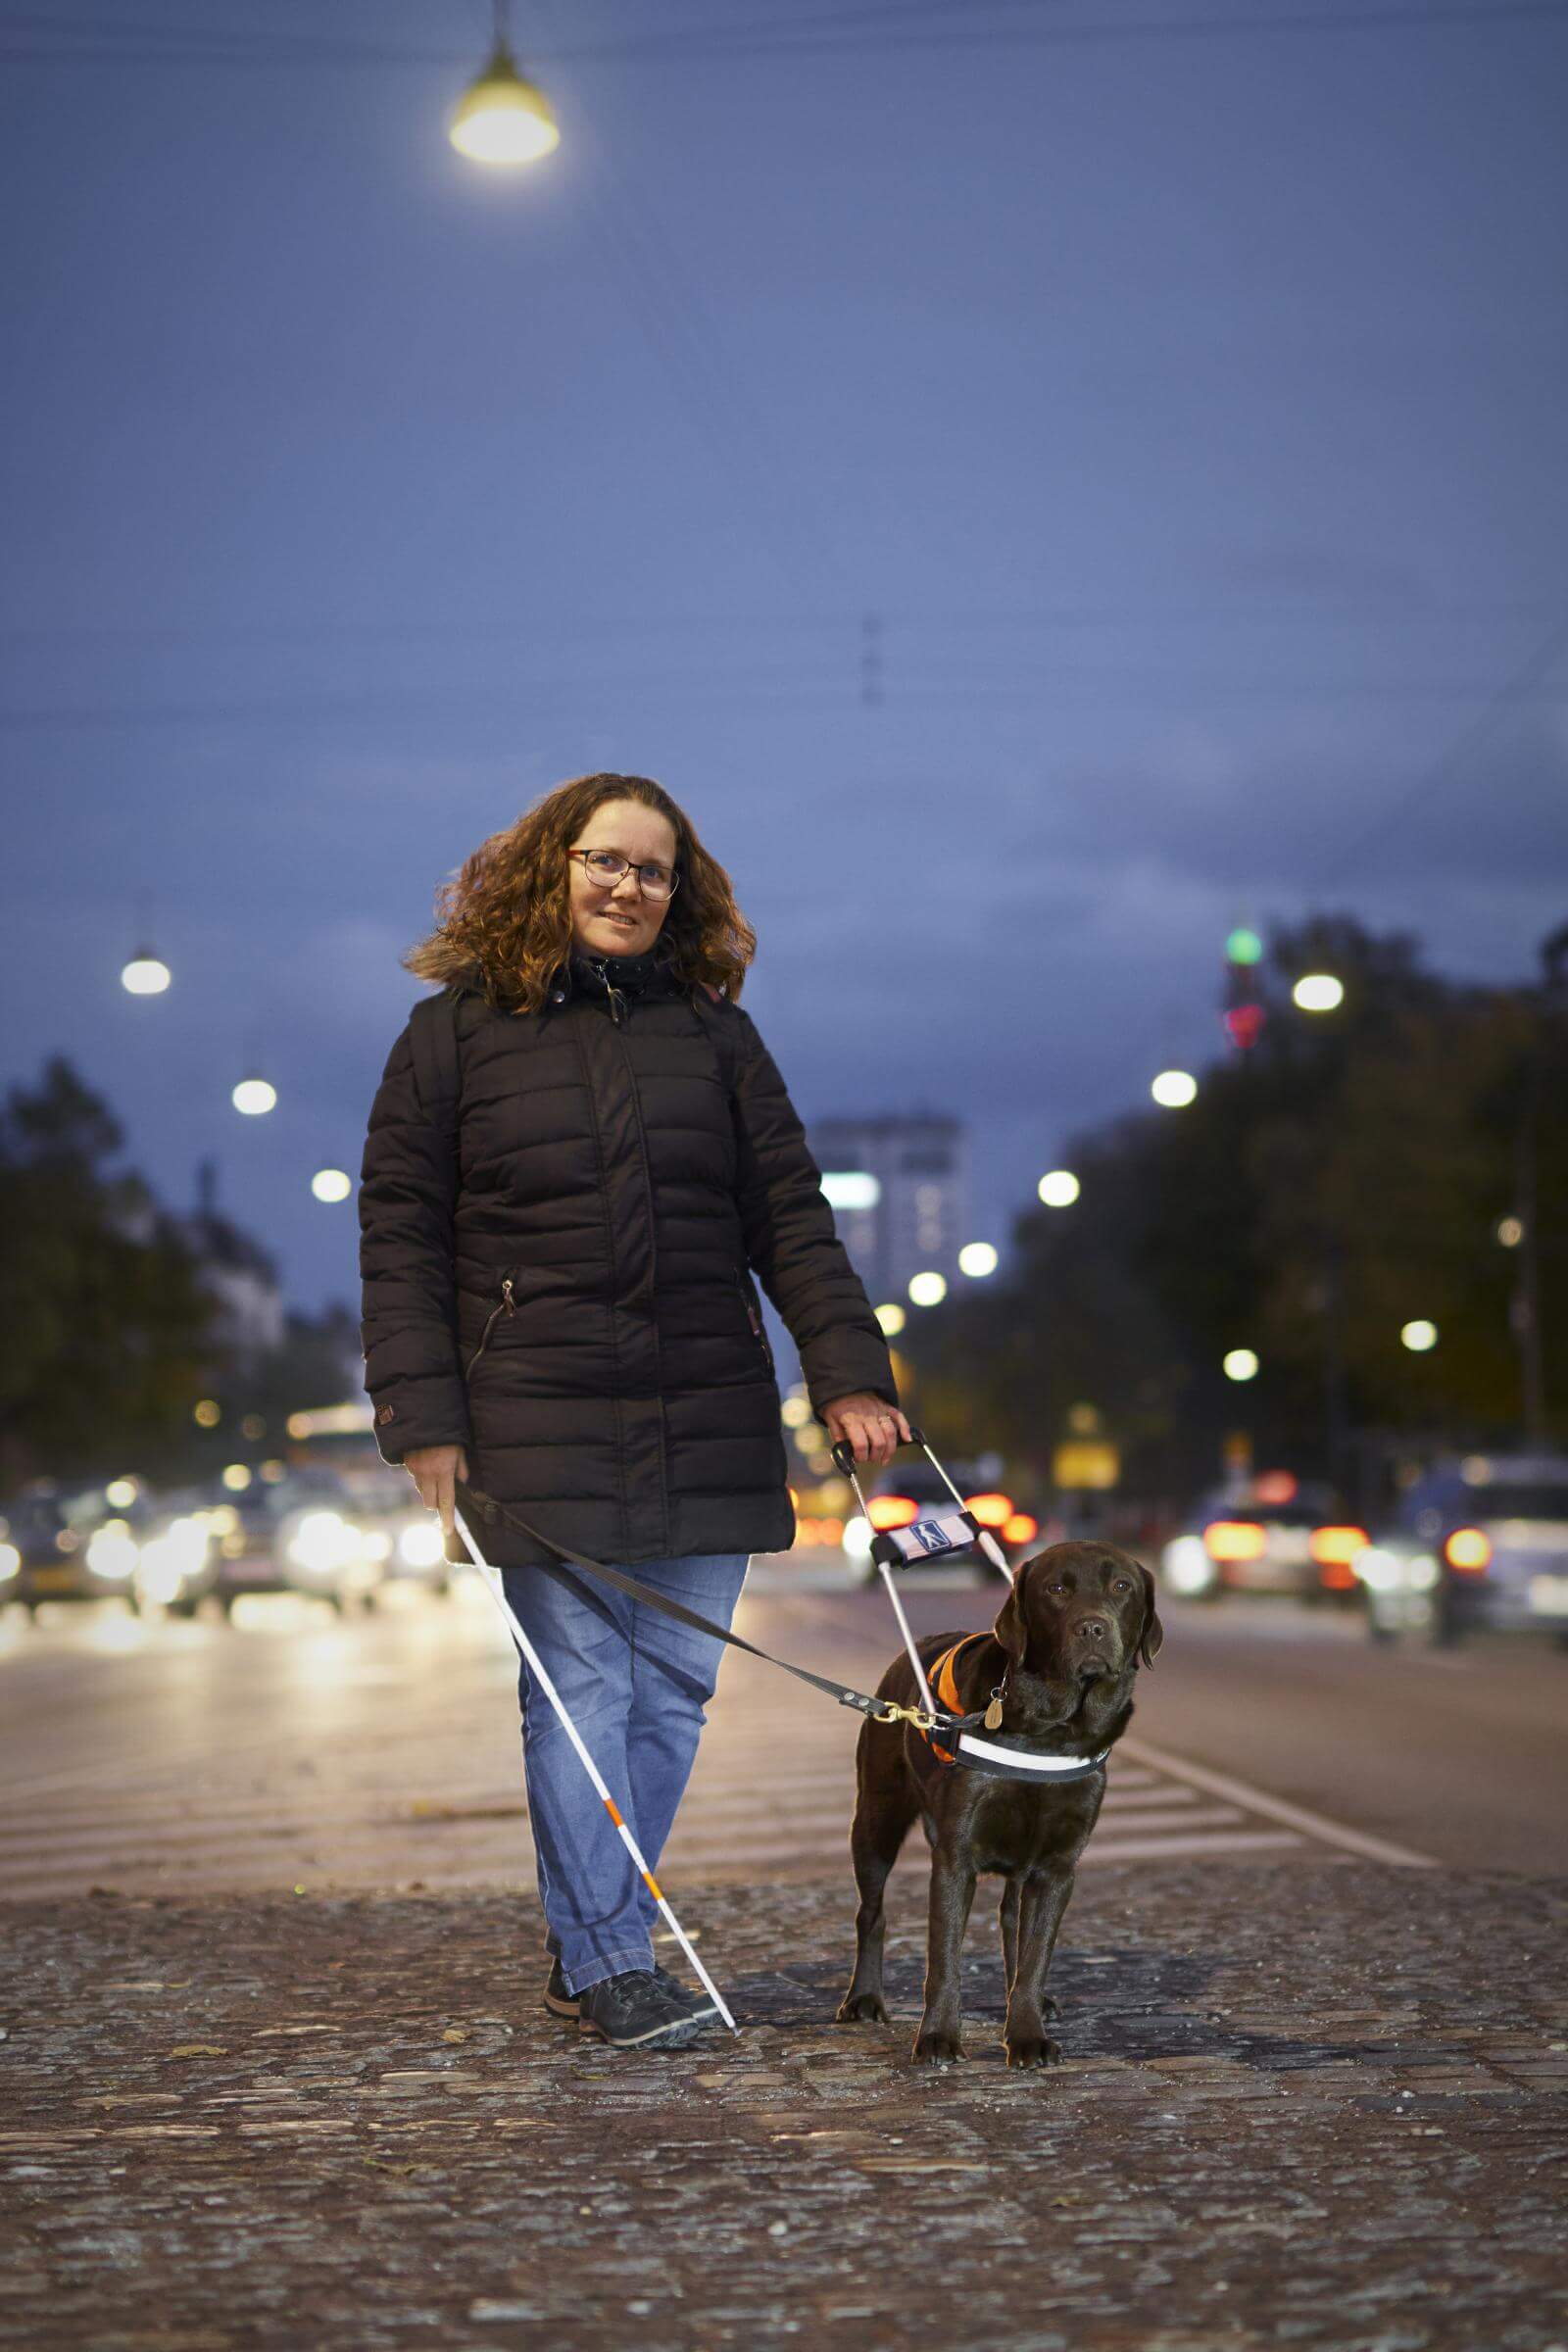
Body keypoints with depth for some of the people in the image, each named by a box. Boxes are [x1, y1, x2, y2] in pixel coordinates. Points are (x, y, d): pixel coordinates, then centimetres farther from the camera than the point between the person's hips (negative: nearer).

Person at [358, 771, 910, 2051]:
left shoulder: (714, 1034, 12)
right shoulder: (458, 1035, 4)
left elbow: (793, 1221, 9)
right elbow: (400, 1239, 2)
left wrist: (850, 1373, -2)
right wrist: (424, 1419, -7)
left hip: (707, 1420, 3)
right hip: (542, 1423, -3)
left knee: (672, 1689, 5)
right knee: (579, 1685, -6)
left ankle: (596, 1945, 17)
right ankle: (607, 1962, 1)